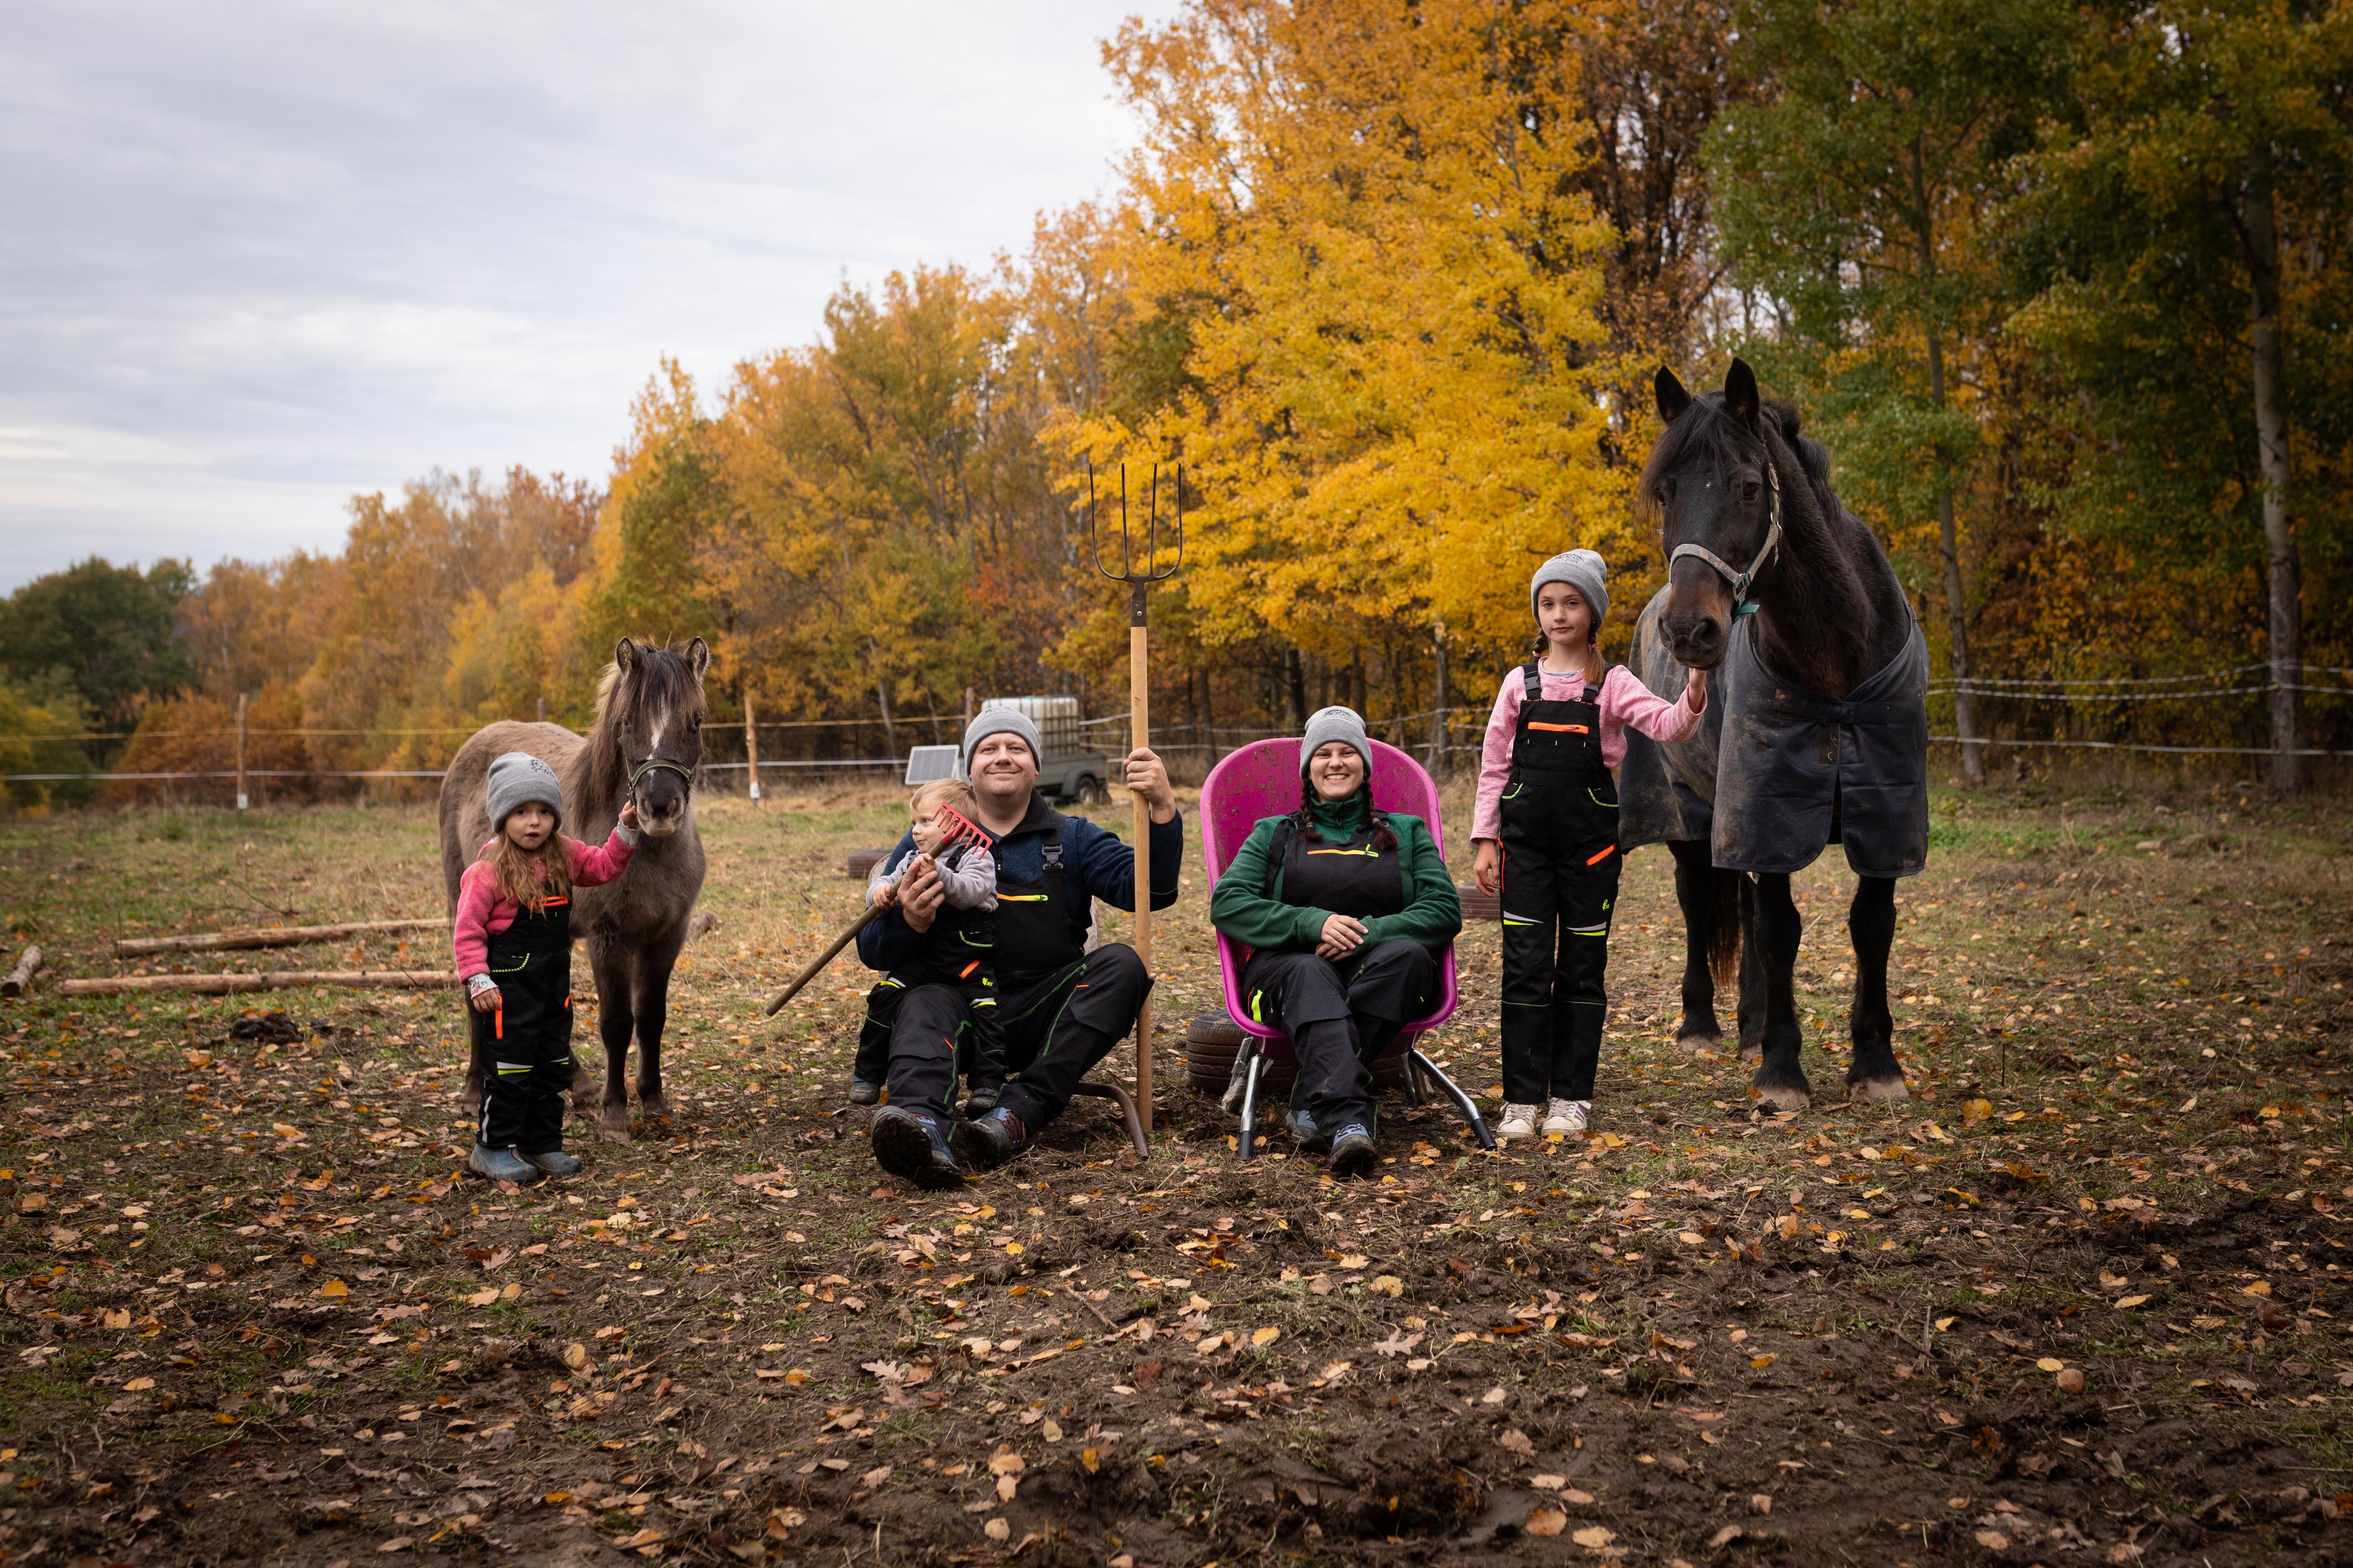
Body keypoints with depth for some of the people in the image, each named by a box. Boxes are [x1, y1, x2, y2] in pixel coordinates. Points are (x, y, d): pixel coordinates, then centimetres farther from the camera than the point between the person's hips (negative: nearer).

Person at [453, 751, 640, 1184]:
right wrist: (478, 981, -17)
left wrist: (626, 831, -3)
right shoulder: (488, 871, -15)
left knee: (553, 1066, 13)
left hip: (554, 981, 7)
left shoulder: (564, 856, 2)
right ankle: (491, 1148, 11)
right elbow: (467, 929, -13)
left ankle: (542, 1144, 24)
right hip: (508, 984, -7)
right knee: (508, 1068, -2)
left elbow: (603, 866, 13)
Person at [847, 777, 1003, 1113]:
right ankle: (867, 1072, 3)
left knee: (985, 1008, -19)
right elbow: (883, 882, 9)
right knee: (886, 994, -10)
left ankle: (989, 1084, -8)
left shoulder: (976, 857, -8)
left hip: (970, 960, -4)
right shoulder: (913, 860, 11)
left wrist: (939, 875, -42)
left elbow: (972, 890, -26)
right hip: (924, 957, 4)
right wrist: (881, 891, -16)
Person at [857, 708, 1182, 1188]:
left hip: (1048, 1017, 1)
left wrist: (1163, 807, -18)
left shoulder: (1072, 838, 14)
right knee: (923, 1002, -31)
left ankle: (1020, 1112, -39)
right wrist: (909, 922, -18)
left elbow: (1152, 890, -2)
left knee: (1120, 963, -24)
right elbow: (872, 951, 6)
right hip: (964, 1010, -1)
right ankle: (922, 1123, -65)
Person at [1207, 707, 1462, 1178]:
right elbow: (1226, 904, 4)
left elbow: (1444, 910, 5)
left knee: (1409, 955, -35)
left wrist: (1368, 933, -13)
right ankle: (1346, 1121, -59)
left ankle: (1313, 1103, -38)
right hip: (1288, 966, -1)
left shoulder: (1405, 833, 21)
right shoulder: (1275, 834, 20)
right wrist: (1312, 923, -12)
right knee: (1311, 973, -38)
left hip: (1377, 971, 1)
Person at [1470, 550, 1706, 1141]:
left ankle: (1571, 1097, 14)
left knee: (1582, 968, 5)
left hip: (1589, 840, -1)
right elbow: (1494, 764, 8)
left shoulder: (1612, 684, 1)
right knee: (1525, 965, -1)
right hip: (1525, 838, 1)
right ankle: (1522, 1099, 6)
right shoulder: (1520, 683, 6)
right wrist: (1484, 839, 2)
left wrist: (1694, 693, -36)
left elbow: (1665, 725, -15)